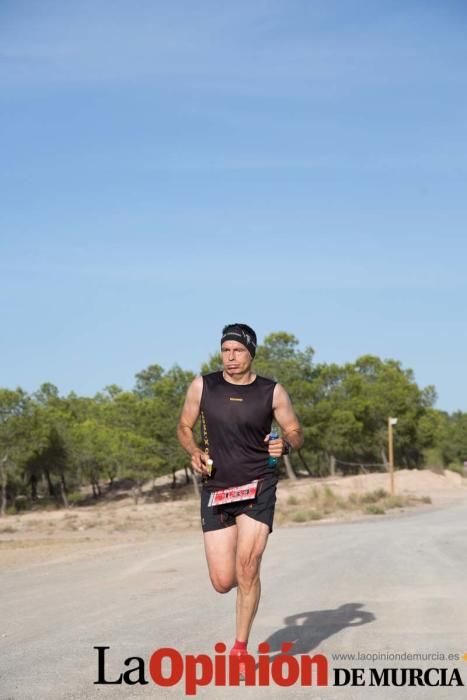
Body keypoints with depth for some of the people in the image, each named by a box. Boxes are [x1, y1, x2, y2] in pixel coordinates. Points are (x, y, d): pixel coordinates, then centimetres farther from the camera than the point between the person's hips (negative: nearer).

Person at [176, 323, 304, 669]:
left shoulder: (272, 391, -1)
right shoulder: (202, 386, 1)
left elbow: (296, 432, 7)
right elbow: (184, 427, 13)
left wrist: (285, 444, -16)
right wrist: (195, 452, -7)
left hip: (258, 487, -2)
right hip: (216, 488, 2)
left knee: (247, 567, -16)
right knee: (223, 582, -1)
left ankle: (241, 648, 0)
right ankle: (248, 583, 38)